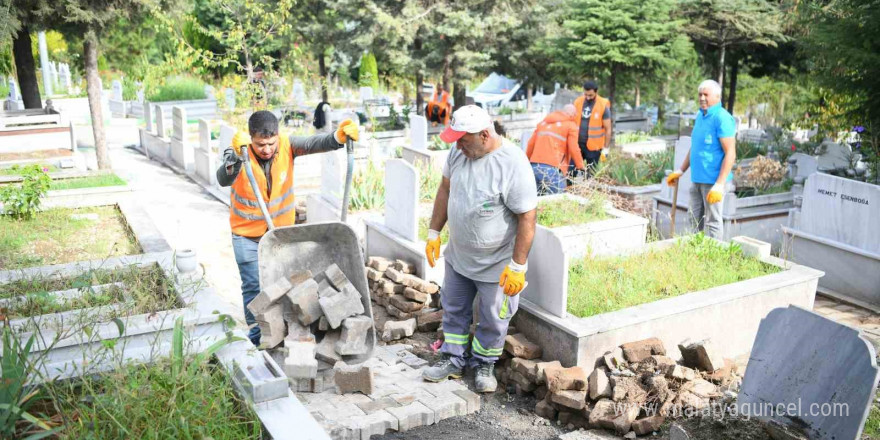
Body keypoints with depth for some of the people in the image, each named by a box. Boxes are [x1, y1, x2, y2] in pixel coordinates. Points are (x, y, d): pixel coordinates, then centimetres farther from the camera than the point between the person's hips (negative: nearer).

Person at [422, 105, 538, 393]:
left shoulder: (513, 164, -27)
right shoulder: (459, 151, -7)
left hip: (496, 263, -6)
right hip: (457, 255, 6)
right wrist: (434, 233, 9)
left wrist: (517, 267, -21)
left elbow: (527, 218, -24)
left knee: (493, 319, 12)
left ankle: (484, 364, 36)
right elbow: (445, 189, 8)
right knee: (454, 310, 19)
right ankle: (454, 361, 38)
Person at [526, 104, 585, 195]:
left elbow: (531, 143, 23)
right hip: (552, 169, -7)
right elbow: (574, 149, -2)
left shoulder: (544, 122, 23)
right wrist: (581, 167, 9)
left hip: (534, 167, 7)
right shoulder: (571, 126, 4)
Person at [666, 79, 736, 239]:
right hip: (697, 178, 8)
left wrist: (719, 185, -24)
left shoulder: (722, 118, -15)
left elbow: (730, 154, -19)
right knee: (694, 218, 17)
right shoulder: (700, 115, 10)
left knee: (712, 222, 1)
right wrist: (680, 171, 18)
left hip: (713, 181, -8)